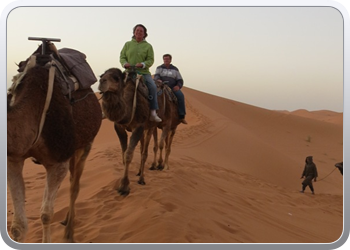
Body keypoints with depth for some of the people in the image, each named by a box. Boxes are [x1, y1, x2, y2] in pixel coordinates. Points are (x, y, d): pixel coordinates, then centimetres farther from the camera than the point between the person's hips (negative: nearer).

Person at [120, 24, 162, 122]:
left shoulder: (148, 46, 10)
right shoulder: (127, 44, 15)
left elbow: (150, 60, 1)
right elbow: (122, 57, 12)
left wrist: (142, 64, -18)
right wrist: (124, 63, -10)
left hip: (144, 72, -1)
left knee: (152, 86, -24)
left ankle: (153, 112, -21)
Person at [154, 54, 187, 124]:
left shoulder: (175, 69, 16)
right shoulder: (159, 68, 14)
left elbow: (180, 80, 11)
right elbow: (156, 75, -4)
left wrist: (178, 86, -12)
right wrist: (158, 79, -29)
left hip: (173, 88, 0)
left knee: (180, 95, -30)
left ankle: (181, 116, -29)